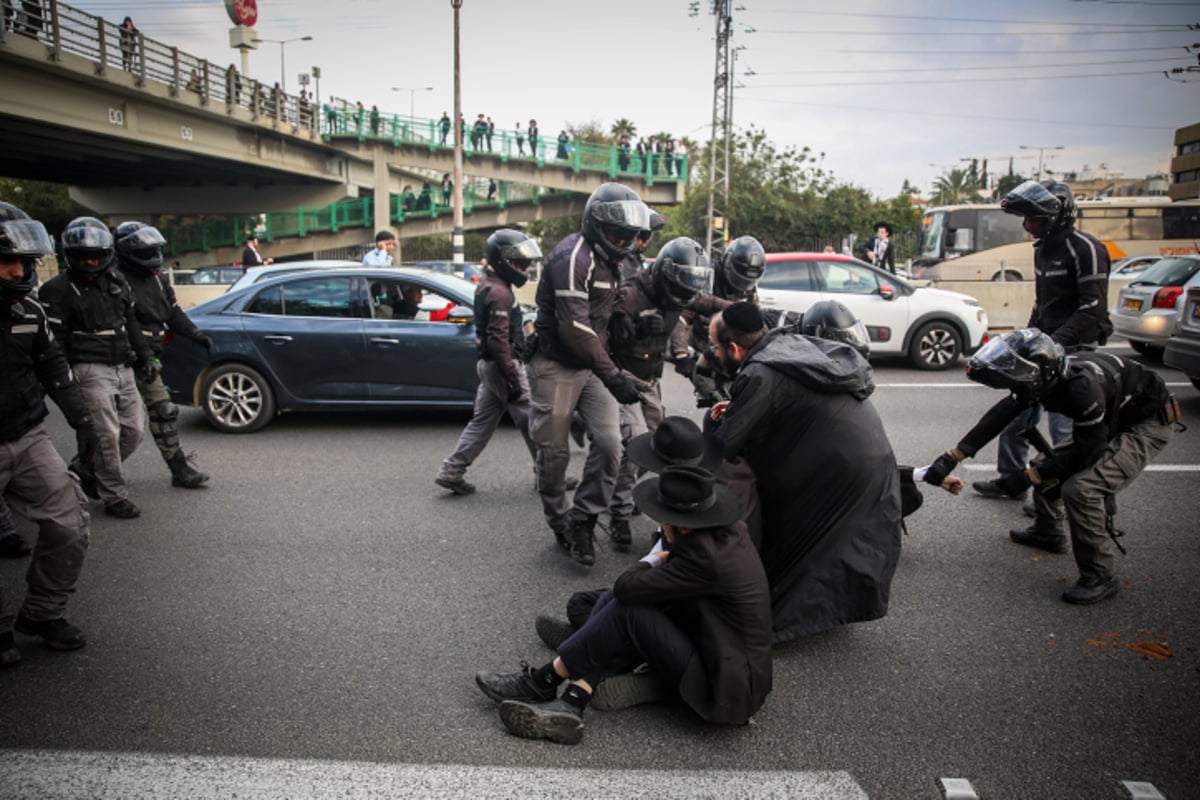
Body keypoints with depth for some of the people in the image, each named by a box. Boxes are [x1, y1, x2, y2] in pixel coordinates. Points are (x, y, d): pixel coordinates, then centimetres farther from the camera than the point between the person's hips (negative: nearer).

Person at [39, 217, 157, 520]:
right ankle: (114, 496, 7)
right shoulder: (58, 290, -7)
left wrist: (145, 357, 19)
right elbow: (53, 341, -11)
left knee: (134, 430, 9)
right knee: (107, 435, -6)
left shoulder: (116, 282, 13)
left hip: (124, 369, 7)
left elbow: (131, 324, 23)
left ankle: (86, 468, 30)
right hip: (91, 370, -7)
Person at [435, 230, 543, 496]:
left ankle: (451, 471, 11)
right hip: (502, 365, -10)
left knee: (482, 421, 12)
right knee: (531, 421, 1)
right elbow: (499, 340, -24)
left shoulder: (486, 285, 14)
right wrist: (513, 379, -23)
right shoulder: (500, 292, -18)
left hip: (488, 364, 10)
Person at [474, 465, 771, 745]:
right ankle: (569, 705, -8)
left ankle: (543, 682, 0)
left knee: (627, 610, -18)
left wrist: (650, 561, -4)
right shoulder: (728, 534, 0)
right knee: (616, 600, -1)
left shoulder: (706, 557, -27)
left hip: (725, 690, -9)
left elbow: (627, 587, -23)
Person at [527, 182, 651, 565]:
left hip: (592, 365, 8)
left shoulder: (608, 260, 13)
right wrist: (612, 375, -30)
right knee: (554, 451, 4)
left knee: (609, 443, -7)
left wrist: (609, 368, 23)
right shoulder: (573, 256, -18)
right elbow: (575, 328, -27)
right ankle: (559, 522, 24)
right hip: (557, 366, -7)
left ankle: (582, 520, 7)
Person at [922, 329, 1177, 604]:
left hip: (1149, 423, -9)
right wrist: (952, 457, -7)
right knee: (1048, 465, 12)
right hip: (1111, 419, 9)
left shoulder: (1081, 386, -37)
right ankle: (1047, 534, 36)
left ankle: (1100, 578, -10)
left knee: (1080, 488, -24)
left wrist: (1026, 477, -20)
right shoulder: (1048, 374, -11)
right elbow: (1000, 415, -5)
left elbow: (1087, 450, -27)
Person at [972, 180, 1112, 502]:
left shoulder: (1084, 249, -14)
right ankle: (1011, 479, 26)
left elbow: (1093, 310, -20)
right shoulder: (1044, 248, 13)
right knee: (1017, 413, 13)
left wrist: (1054, 343, -26)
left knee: (1064, 428, -5)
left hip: (1074, 352, -9)